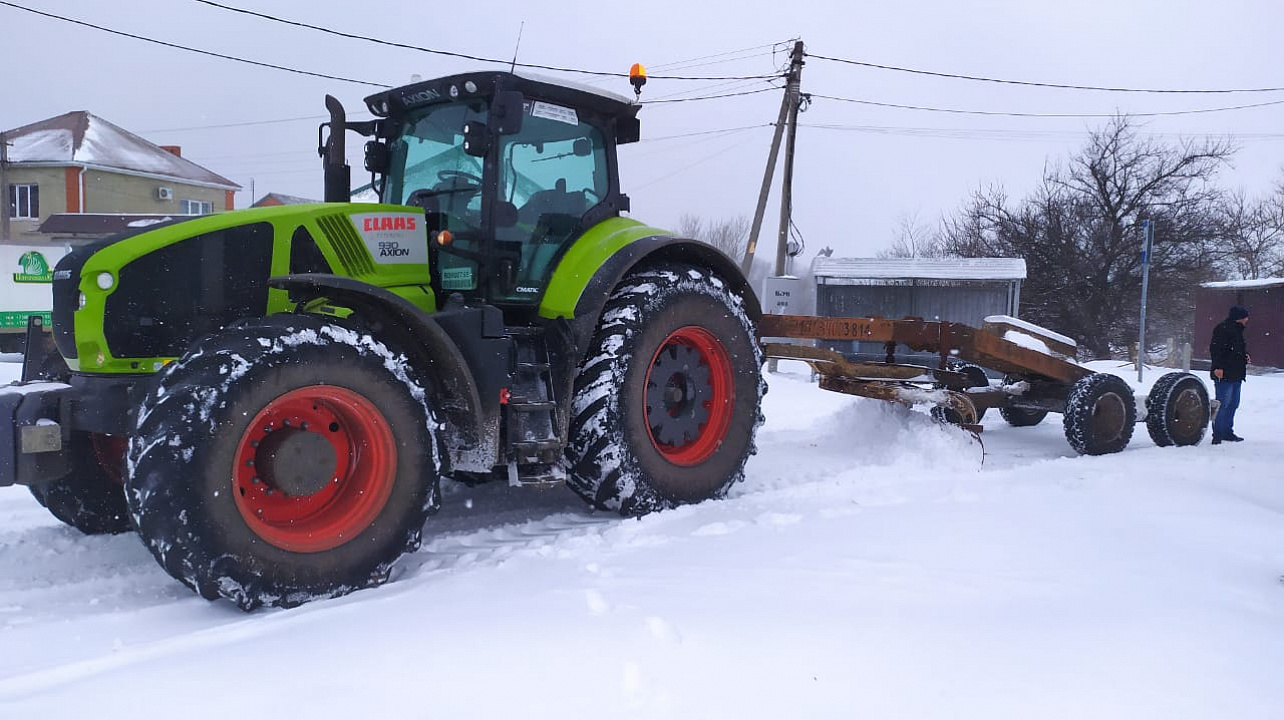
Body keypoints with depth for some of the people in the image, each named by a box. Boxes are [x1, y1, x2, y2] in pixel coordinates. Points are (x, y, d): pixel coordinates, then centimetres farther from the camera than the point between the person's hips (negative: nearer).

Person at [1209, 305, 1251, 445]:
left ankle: (1227, 432, 22)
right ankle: (1217, 434, -6)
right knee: (1223, 404, -10)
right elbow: (1215, 349, -20)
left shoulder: (1238, 330, 20)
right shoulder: (1223, 329, -12)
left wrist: (1245, 356, 13)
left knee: (1233, 404, 14)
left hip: (1236, 375, 10)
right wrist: (1218, 367, -26)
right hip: (1224, 374, -10)